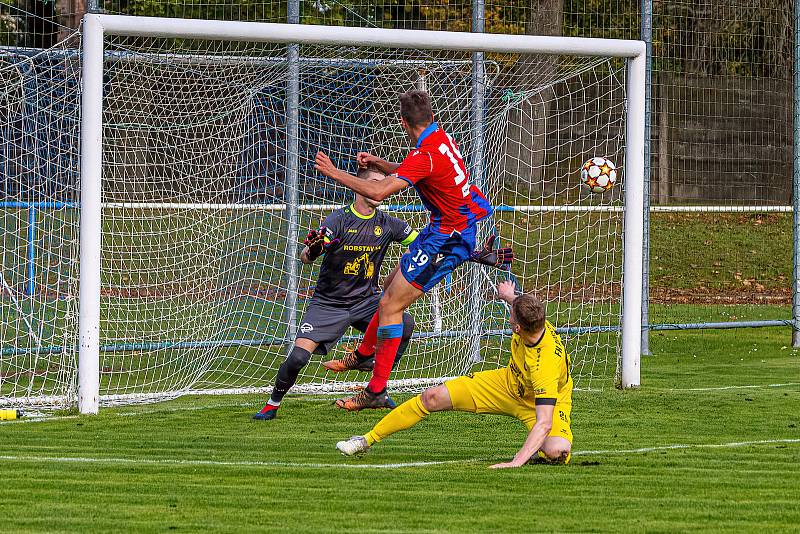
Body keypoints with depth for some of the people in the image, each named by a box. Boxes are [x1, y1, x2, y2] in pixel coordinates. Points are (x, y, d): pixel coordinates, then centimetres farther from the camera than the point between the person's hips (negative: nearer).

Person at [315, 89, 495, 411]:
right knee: (391, 287, 22)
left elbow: (379, 192, -32)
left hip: (447, 238, -10)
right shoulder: (441, 137, 5)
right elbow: (405, 174, 23)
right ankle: (364, 354, 40)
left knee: (391, 306, -8)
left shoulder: (425, 156, -25)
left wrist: (335, 174, -22)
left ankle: (376, 390, -6)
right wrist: (376, 162, 8)